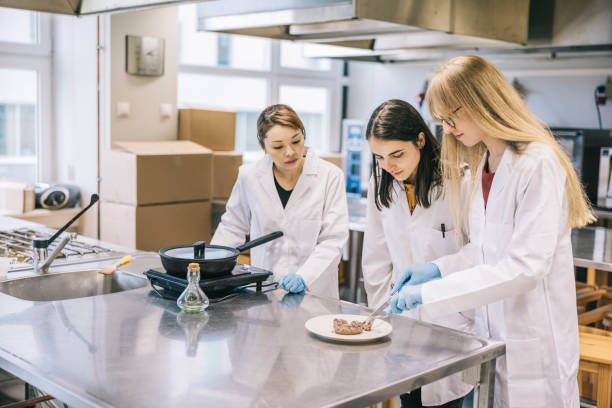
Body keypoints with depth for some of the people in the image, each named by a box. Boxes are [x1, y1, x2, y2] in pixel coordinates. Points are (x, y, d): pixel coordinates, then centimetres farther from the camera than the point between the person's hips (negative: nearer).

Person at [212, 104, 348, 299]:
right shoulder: (250, 176, 4)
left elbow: (333, 239, -6)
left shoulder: (330, 176, -2)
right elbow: (232, 227, 19)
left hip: (314, 292, -2)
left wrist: (303, 277, -19)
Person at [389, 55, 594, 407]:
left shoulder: (538, 165, -18)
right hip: (490, 334, 7)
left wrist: (429, 293, -25)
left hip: (532, 346, -7)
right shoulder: (483, 164, 9)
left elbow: (525, 266, -25)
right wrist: (438, 269, -2)